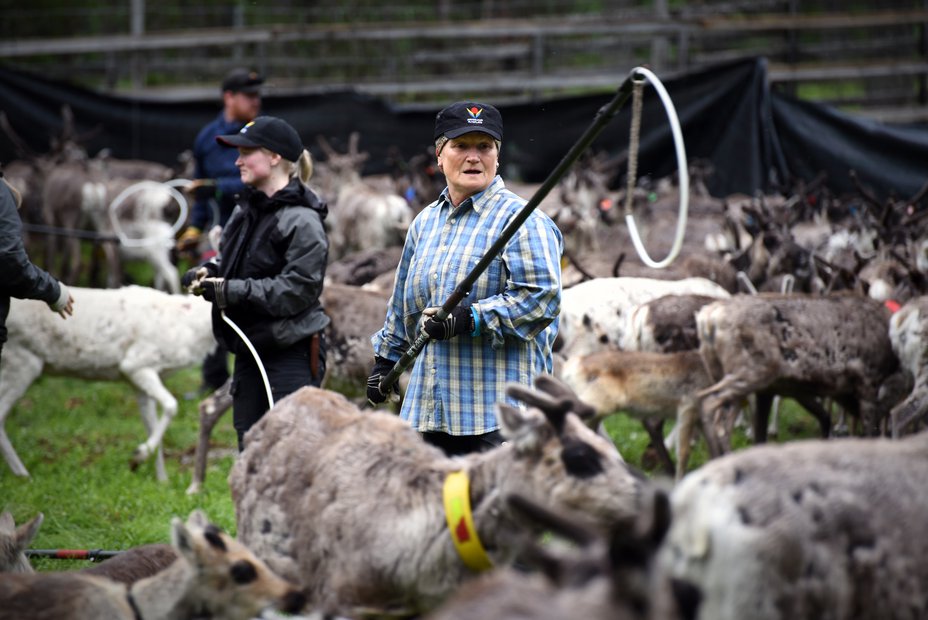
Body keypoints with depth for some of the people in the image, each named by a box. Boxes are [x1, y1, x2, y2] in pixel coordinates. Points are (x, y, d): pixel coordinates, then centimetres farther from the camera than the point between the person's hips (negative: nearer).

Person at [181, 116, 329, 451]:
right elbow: (229, 257, 24)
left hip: (291, 353, -9)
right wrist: (208, 272, 1)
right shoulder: (246, 210, 12)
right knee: (250, 447, 12)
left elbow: (297, 289, -20)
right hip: (250, 350, 9)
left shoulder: (302, 221, -14)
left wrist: (232, 290, -21)